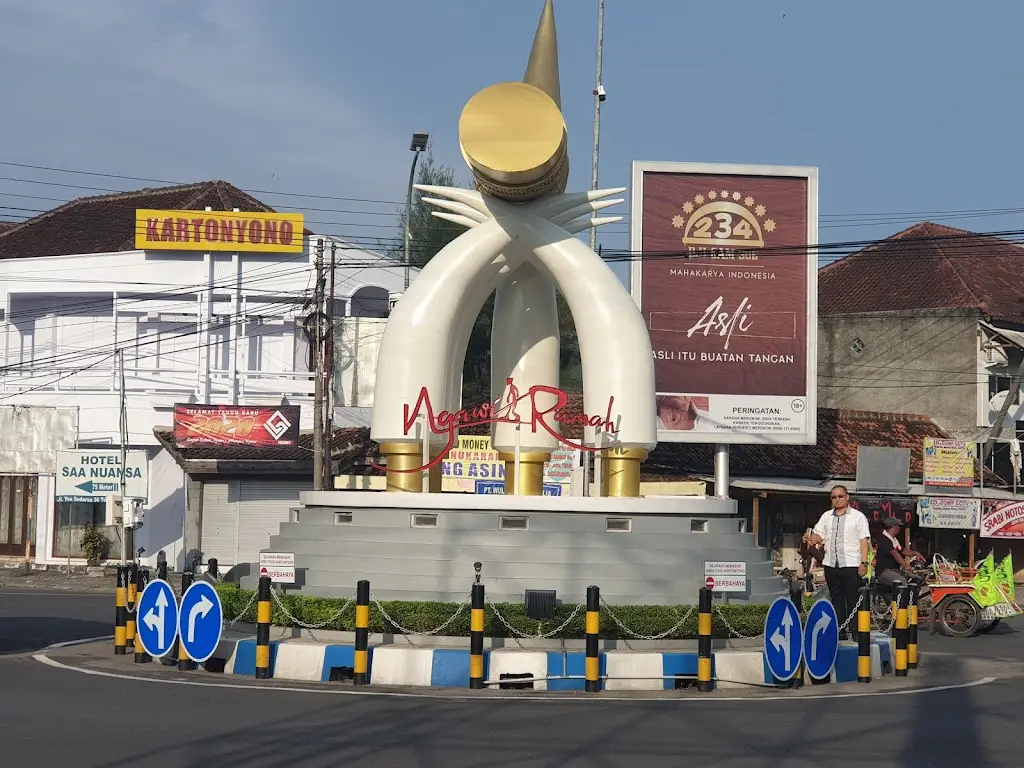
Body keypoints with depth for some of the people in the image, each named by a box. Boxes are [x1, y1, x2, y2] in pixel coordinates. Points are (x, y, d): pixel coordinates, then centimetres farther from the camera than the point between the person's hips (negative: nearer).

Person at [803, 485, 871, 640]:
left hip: (851, 565, -5)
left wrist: (864, 563, -11)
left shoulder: (858, 516, 2)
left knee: (853, 599, -5)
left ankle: (856, 631, -2)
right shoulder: (826, 517, 16)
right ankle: (839, 631, 12)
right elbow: (819, 536, 14)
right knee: (836, 598, 8)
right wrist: (813, 539, -10)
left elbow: (864, 541, -3)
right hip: (831, 564, 5)